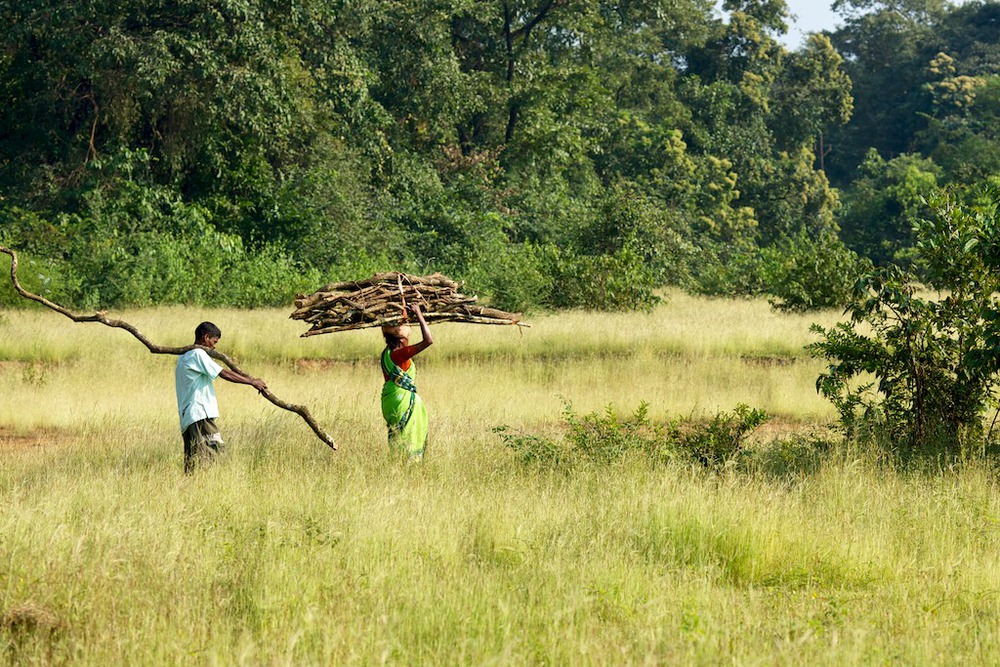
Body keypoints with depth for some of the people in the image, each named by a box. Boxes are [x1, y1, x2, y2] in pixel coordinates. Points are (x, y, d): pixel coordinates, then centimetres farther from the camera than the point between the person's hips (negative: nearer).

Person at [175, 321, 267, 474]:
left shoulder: (184, 357, 23)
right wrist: (252, 382, -1)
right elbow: (225, 374, -7)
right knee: (214, 451, -17)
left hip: (187, 416, 10)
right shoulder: (198, 354, -6)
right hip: (200, 415, -10)